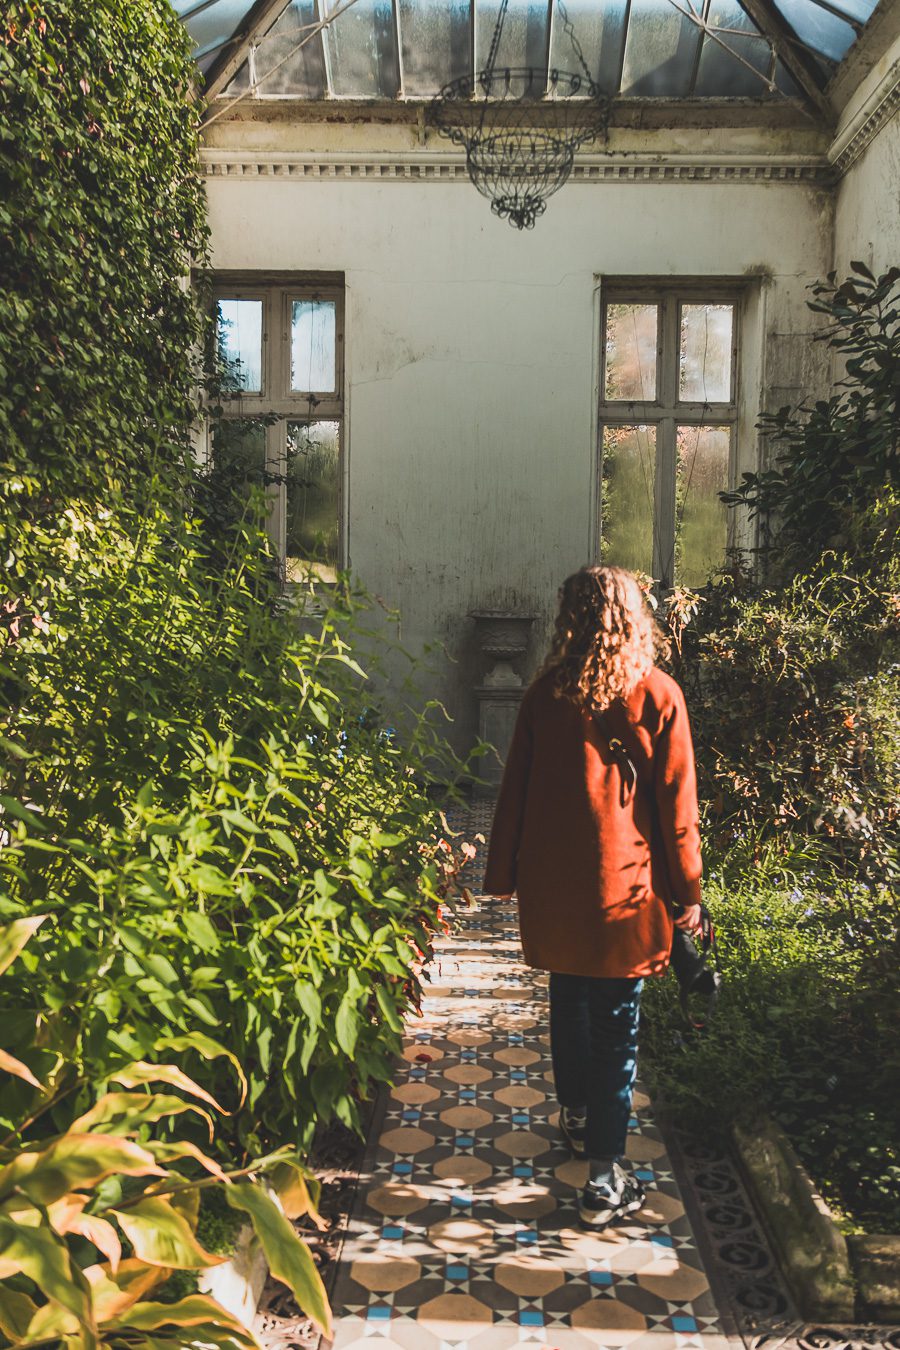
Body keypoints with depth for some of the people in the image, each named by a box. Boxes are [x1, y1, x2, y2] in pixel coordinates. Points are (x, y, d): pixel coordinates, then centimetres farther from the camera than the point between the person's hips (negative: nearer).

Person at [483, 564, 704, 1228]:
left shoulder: (546, 692, -3)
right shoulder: (658, 696, -9)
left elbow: (516, 788, 1)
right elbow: (676, 805, -7)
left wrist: (505, 874, 10)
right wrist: (687, 892, 2)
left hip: (552, 883, 3)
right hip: (625, 883, -3)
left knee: (569, 999, 22)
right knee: (617, 1021, 6)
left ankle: (577, 1114, 42)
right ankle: (605, 1174, 9)